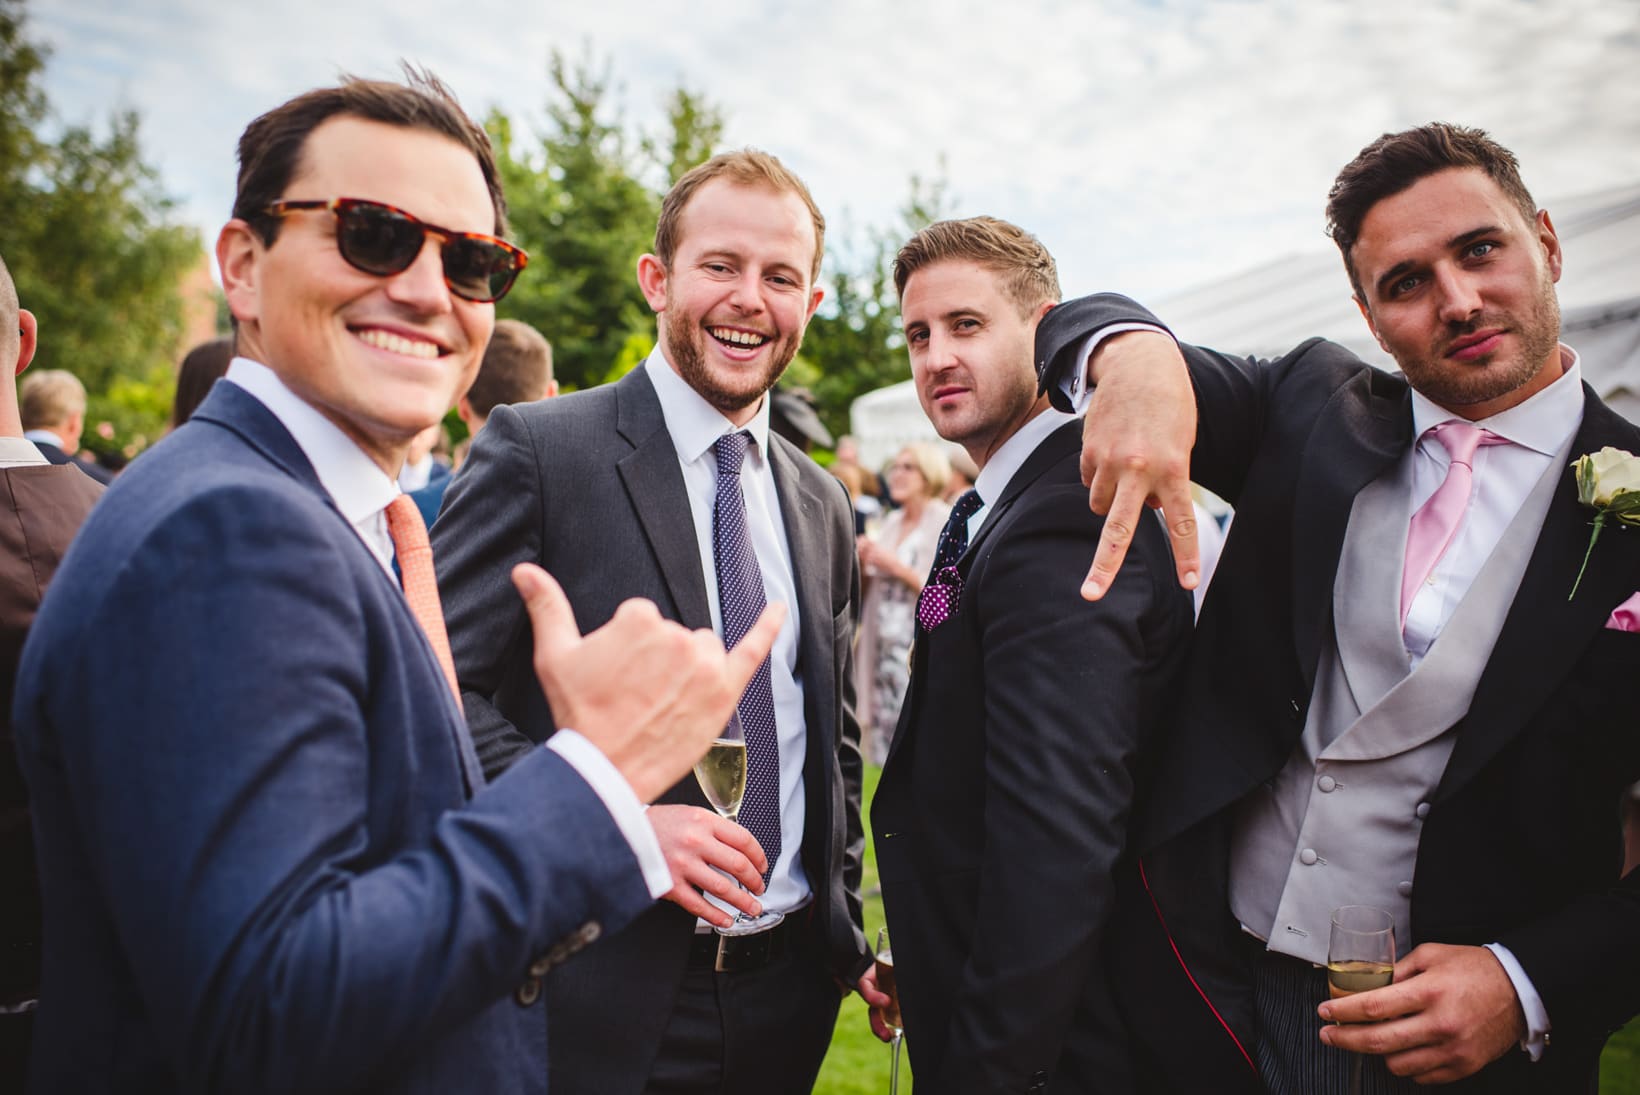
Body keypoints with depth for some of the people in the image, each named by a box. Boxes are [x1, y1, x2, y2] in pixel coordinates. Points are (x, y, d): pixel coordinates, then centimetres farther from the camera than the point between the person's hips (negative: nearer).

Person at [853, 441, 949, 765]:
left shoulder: (946, 523, -6)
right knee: (883, 735, 5)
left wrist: (897, 566, -14)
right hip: (882, 649, 6)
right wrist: (863, 562, -1)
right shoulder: (891, 522, 14)